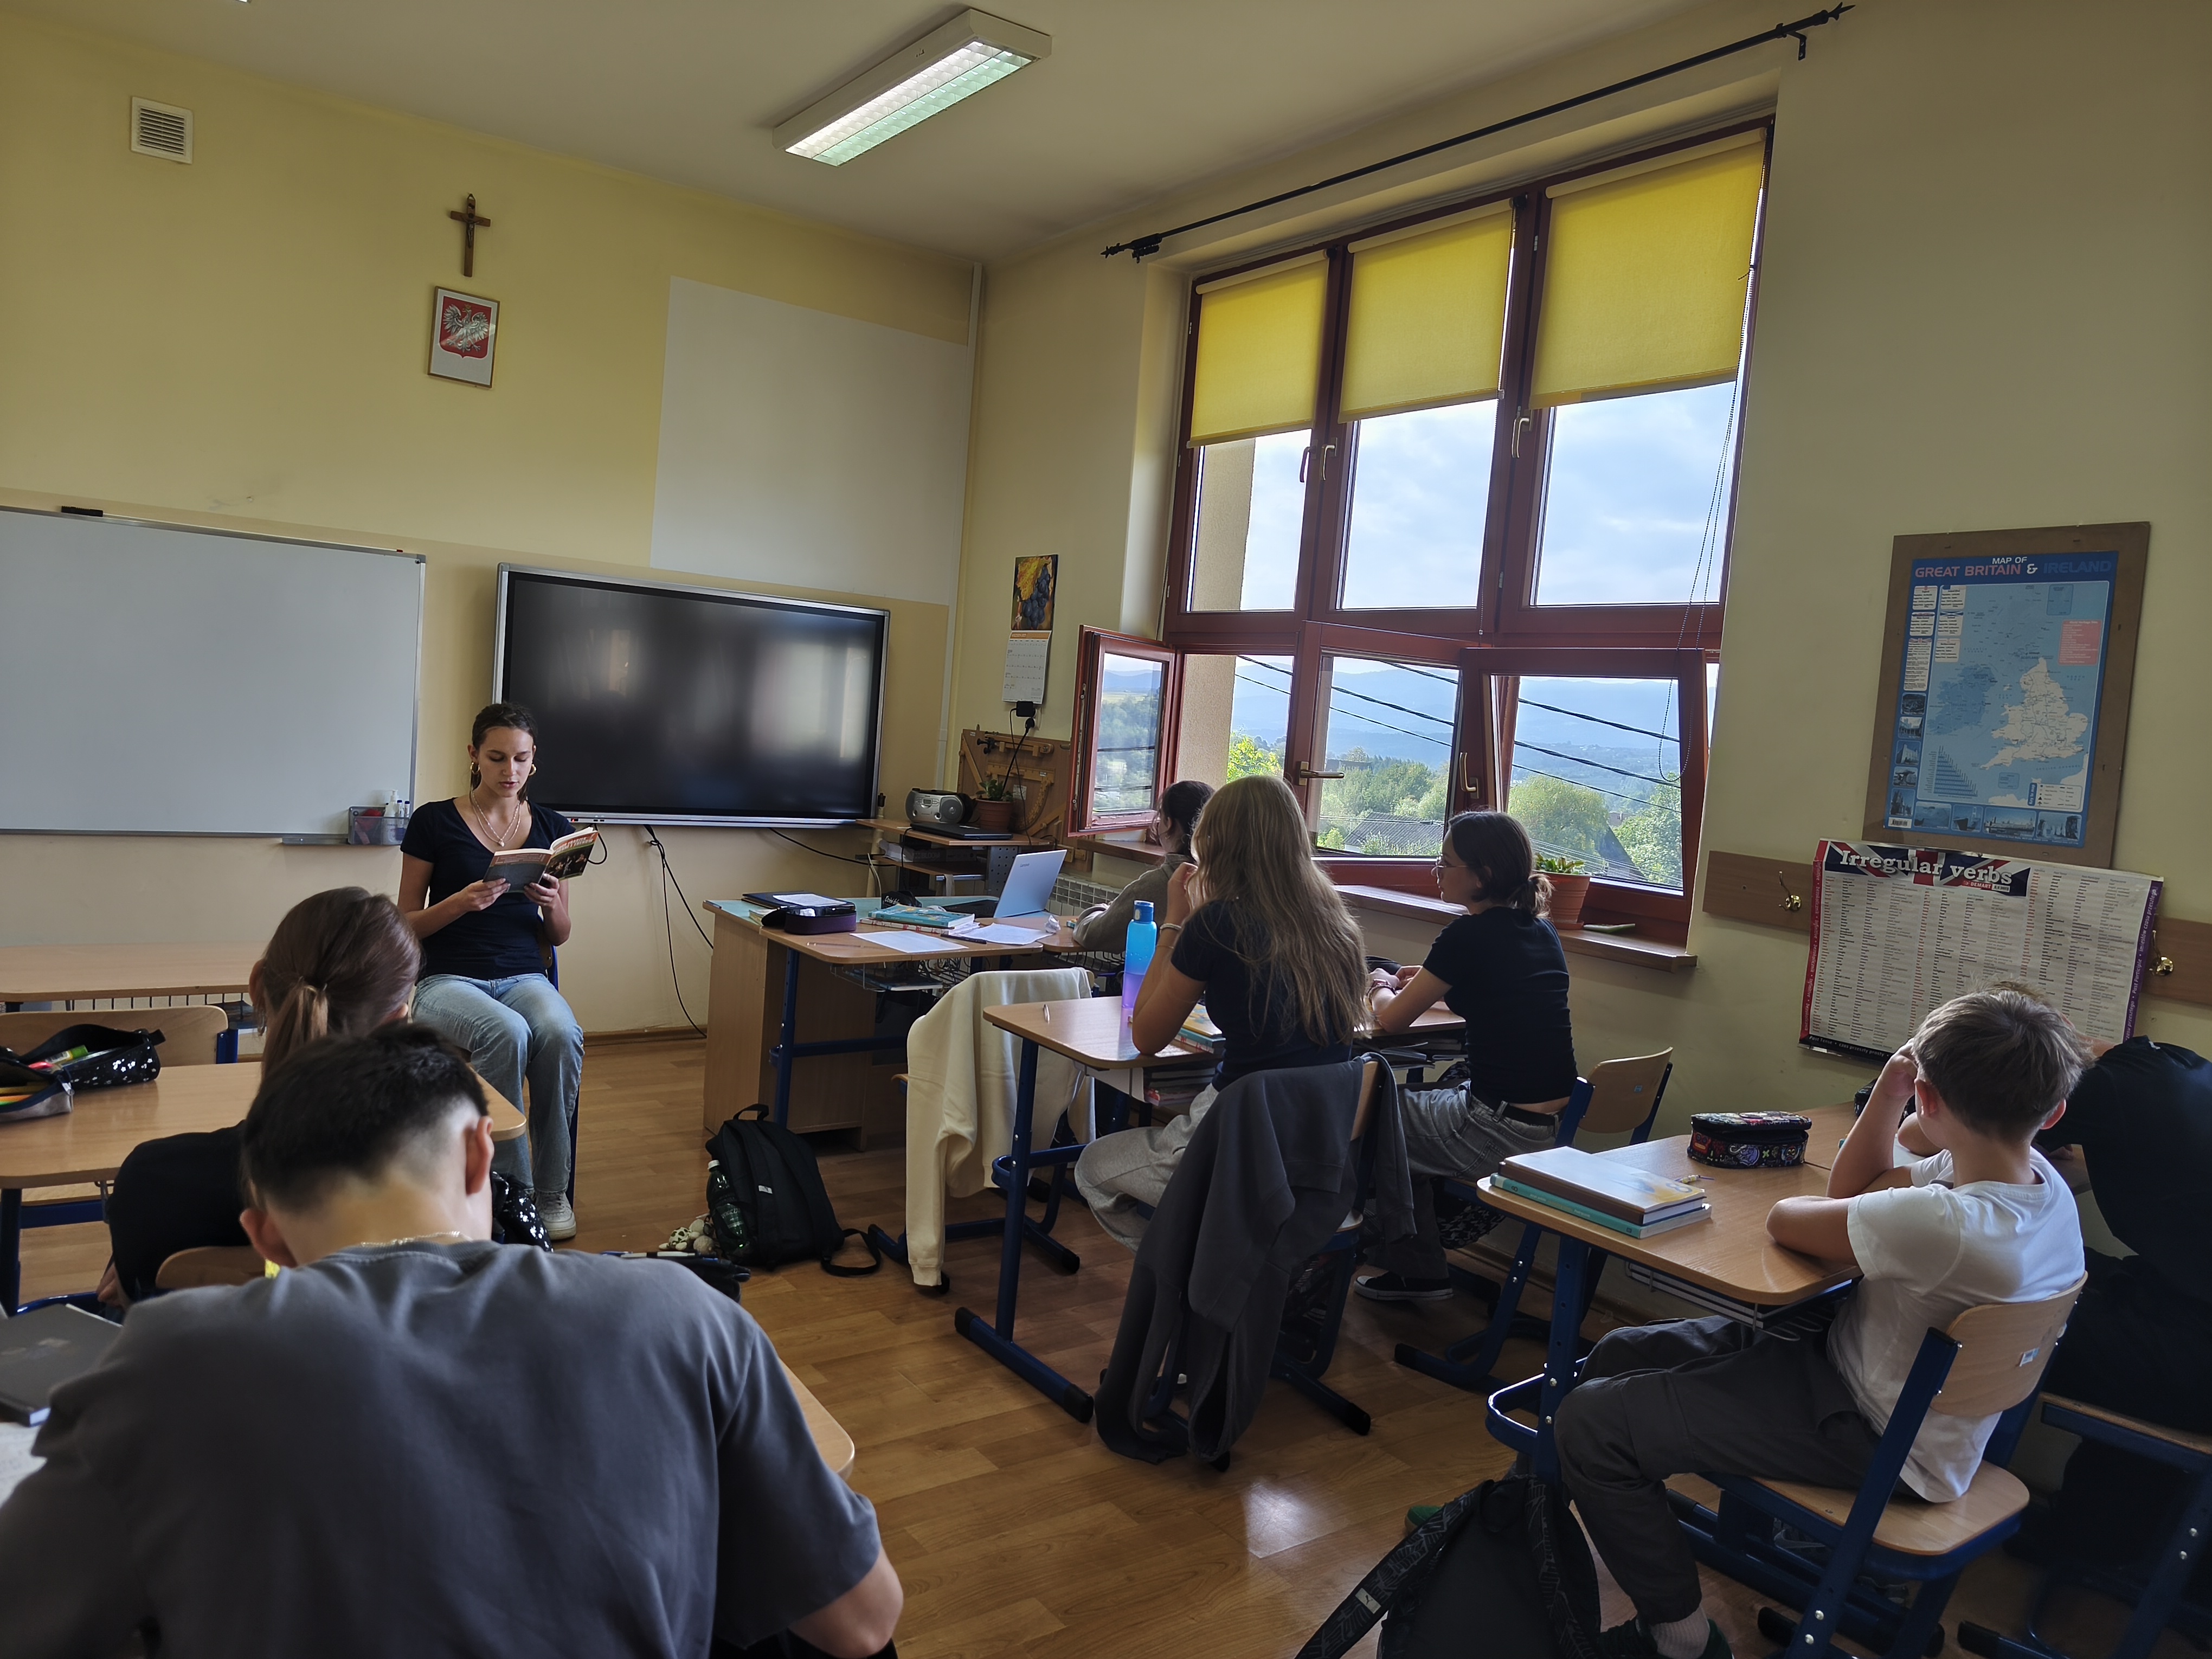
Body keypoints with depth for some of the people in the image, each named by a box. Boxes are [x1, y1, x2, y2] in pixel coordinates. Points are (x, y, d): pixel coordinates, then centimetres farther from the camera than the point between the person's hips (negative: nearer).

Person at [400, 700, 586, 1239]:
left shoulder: (553, 828, 9)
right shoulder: (435, 821, -1)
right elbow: (407, 925, 1)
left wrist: (553, 905, -9)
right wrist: (463, 901, -17)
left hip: (525, 977, 3)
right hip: (449, 978, -2)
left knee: (561, 1035, -33)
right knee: (508, 1034, -36)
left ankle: (551, 1189, -15)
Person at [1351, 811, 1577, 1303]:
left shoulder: (1470, 936, -17)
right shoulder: (1540, 930, 7)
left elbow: (1393, 1019, -7)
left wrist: (1382, 985, 13)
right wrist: (1432, 984, 22)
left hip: (1503, 1132, -8)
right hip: (1551, 1126, 8)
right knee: (1412, 1104, 26)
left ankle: (1418, 1271, 26)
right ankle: (1415, 1269, 32)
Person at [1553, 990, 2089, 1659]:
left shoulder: (1948, 1224, -36)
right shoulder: (2036, 1176, -6)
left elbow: (1785, 1219, -19)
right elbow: (1850, 1189, 6)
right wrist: (1890, 1090, -8)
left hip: (1875, 1440, -10)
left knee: (1590, 1423, -12)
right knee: (1618, 1355, 11)